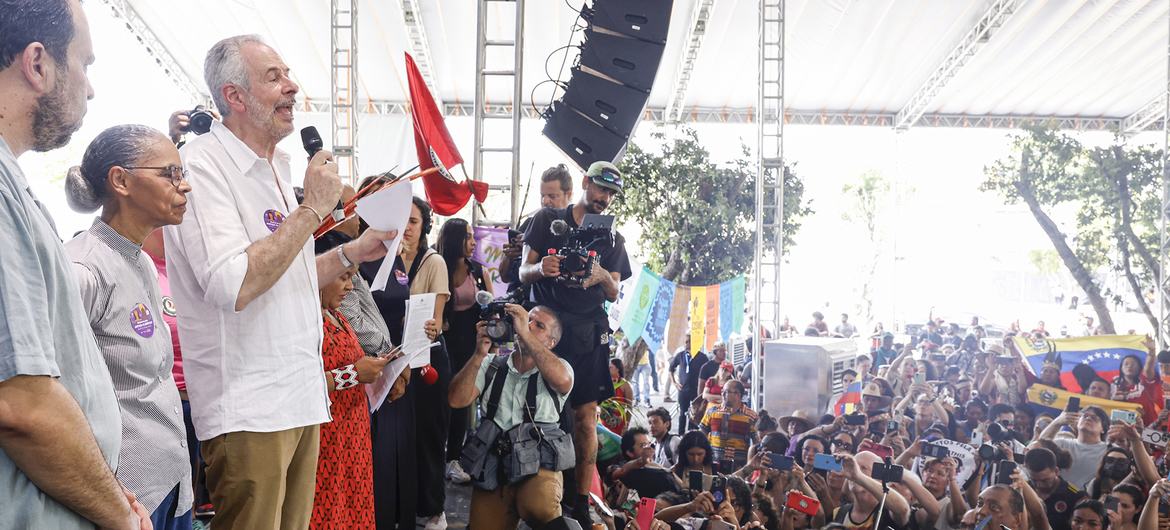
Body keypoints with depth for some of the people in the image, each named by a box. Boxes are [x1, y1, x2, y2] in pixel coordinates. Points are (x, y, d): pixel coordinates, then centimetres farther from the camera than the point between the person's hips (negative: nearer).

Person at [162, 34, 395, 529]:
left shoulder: (276, 168, 15)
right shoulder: (200, 164, -13)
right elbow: (233, 286, -26)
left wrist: (352, 252, 10)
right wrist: (313, 208, -19)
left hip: (302, 396, 9)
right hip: (248, 410, -9)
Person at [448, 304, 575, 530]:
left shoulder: (557, 368, 6)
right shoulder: (491, 366, 12)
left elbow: (563, 381, -19)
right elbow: (457, 400, 0)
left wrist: (525, 333, -18)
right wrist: (479, 354, -9)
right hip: (491, 469, 3)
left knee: (538, 507, -32)